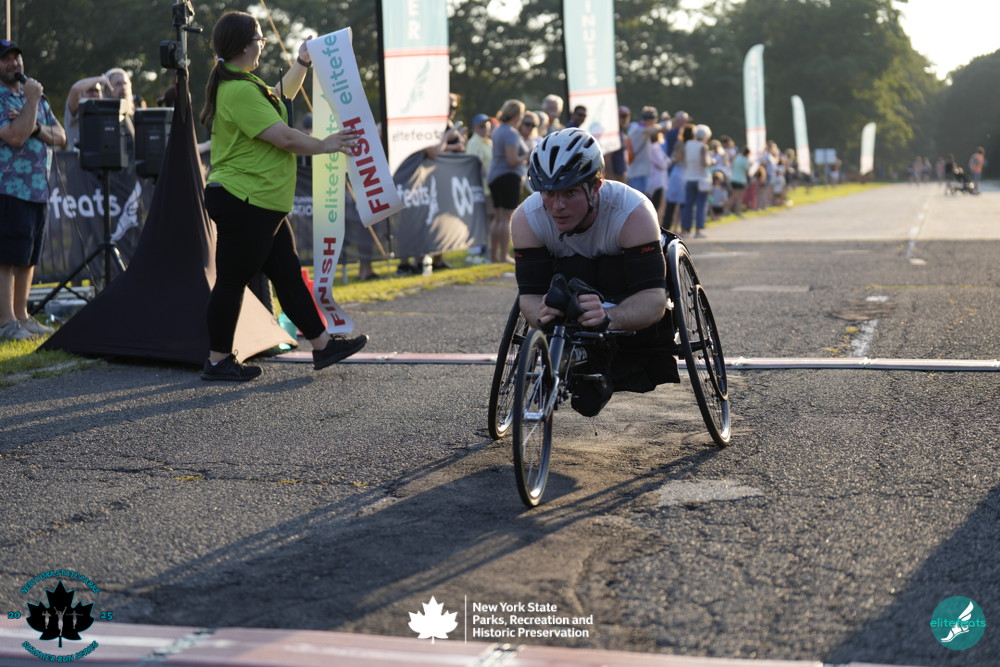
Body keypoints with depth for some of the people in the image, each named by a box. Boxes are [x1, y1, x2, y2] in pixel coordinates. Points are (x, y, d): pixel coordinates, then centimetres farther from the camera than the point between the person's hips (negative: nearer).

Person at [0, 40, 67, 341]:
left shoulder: (34, 94, 17)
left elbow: (60, 137, 12)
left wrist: (38, 127, -7)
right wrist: (31, 102, -16)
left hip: (38, 190, 8)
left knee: (28, 258, 11)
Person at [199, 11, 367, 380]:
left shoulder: (244, 84, 15)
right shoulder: (239, 91, -20)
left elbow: (279, 98, 35)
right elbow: (285, 138, -22)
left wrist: (302, 64, 26)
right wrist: (325, 145, -8)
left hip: (261, 202, 11)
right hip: (242, 202, -11)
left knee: (288, 273, 13)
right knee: (232, 280, -2)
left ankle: (322, 344, 19)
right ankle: (218, 361, 7)